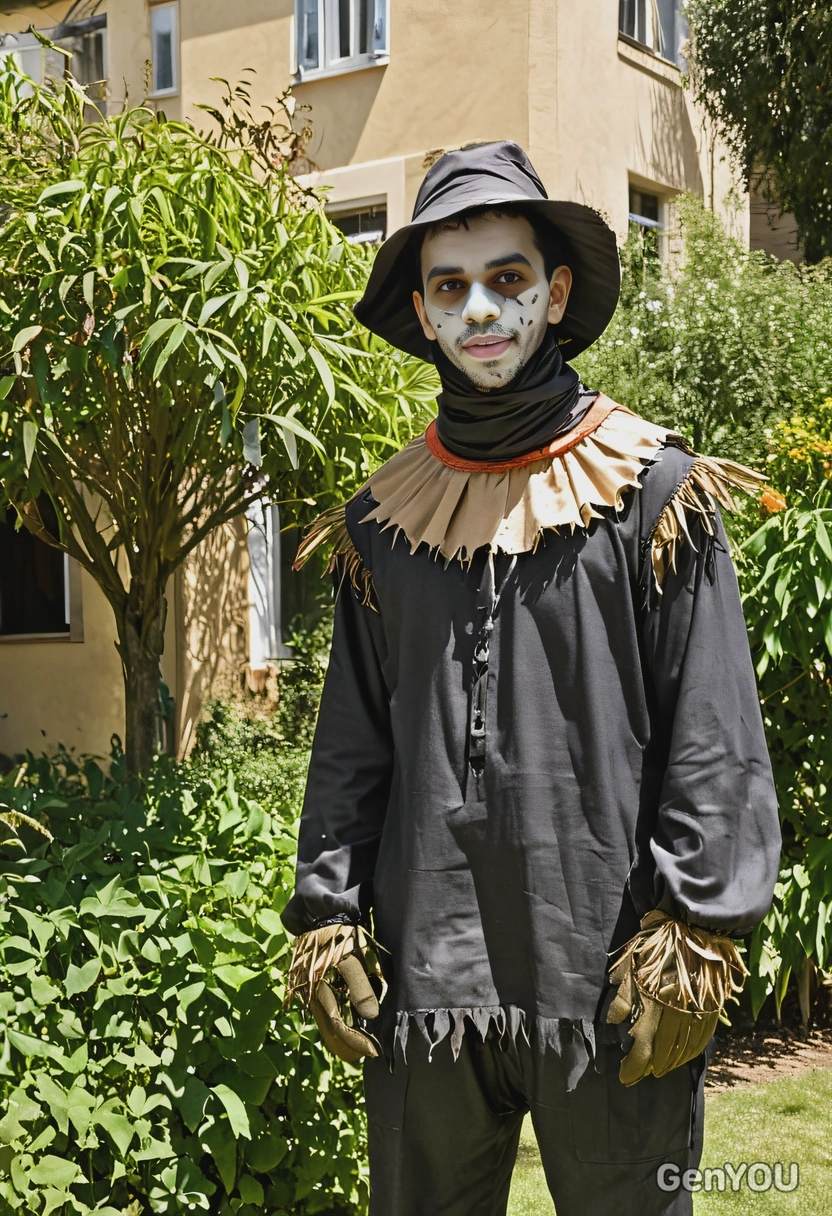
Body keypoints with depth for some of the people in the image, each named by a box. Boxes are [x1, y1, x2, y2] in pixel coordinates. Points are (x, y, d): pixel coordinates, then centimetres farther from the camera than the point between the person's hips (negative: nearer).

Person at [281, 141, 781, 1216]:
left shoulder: (651, 493, -1)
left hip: (607, 977, -3)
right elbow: (350, 744, 12)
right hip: (426, 979, 3)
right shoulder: (383, 521, 10)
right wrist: (326, 916, 5)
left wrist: (693, 931, -12)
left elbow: (712, 738, -5)